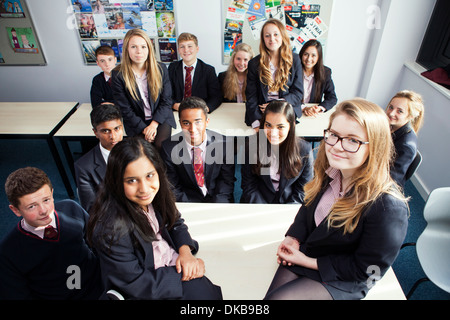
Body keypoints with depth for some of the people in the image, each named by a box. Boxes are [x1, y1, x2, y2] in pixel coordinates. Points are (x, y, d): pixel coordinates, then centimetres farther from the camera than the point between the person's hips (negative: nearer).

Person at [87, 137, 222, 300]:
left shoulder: (156, 194, -10)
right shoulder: (111, 228, -29)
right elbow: (136, 283, -20)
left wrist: (185, 251, -11)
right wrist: (184, 274, -15)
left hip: (176, 261, 6)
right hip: (147, 292, -5)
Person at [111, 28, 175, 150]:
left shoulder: (160, 68, -2)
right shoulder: (118, 74, -7)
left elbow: (166, 101, -1)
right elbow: (124, 109, -5)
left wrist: (154, 124, -13)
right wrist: (144, 129, -13)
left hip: (160, 118, 1)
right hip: (136, 122, -1)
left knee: (160, 145, -24)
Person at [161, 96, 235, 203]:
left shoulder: (225, 144, -11)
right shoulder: (169, 148, -10)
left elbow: (227, 182, -1)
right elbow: (173, 187, -2)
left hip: (217, 199, 0)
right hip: (187, 198, 0)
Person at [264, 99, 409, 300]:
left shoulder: (388, 207, -31)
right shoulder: (329, 172, -11)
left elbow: (367, 269, -19)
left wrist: (310, 262, -17)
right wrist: (293, 237, -6)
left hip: (341, 280, -5)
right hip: (304, 252, 5)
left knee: (277, 297, -18)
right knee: (271, 294, -7)